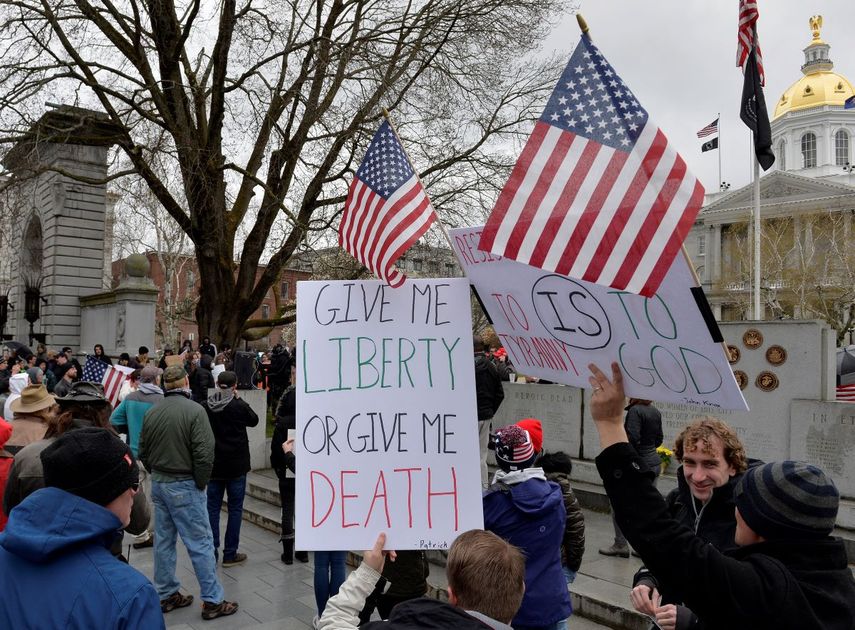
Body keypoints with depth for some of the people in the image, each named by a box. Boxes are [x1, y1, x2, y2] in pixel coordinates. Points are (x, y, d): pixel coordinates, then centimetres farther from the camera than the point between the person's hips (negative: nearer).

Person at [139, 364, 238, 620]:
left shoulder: (151, 412, 2)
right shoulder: (194, 410, -18)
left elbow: (143, 452, 10)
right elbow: (204, 453, -21)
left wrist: (157, 475, 18)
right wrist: (201, 483, -7)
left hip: (158, 483, 7)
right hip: (184, 485, -7)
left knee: (164, 541, 15)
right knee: (201, 543, 0)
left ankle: (166, 595, 27)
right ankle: (213, 601, 7)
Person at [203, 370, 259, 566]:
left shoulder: (206, 406, -6)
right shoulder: (239, 406, -16)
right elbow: (254, 420, 4)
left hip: (213, 464, 3)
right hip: (236, 465, -3)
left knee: (212, 507, 12)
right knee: (235, 508, 6)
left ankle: (211, 552, 16)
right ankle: (230, 554, 10)